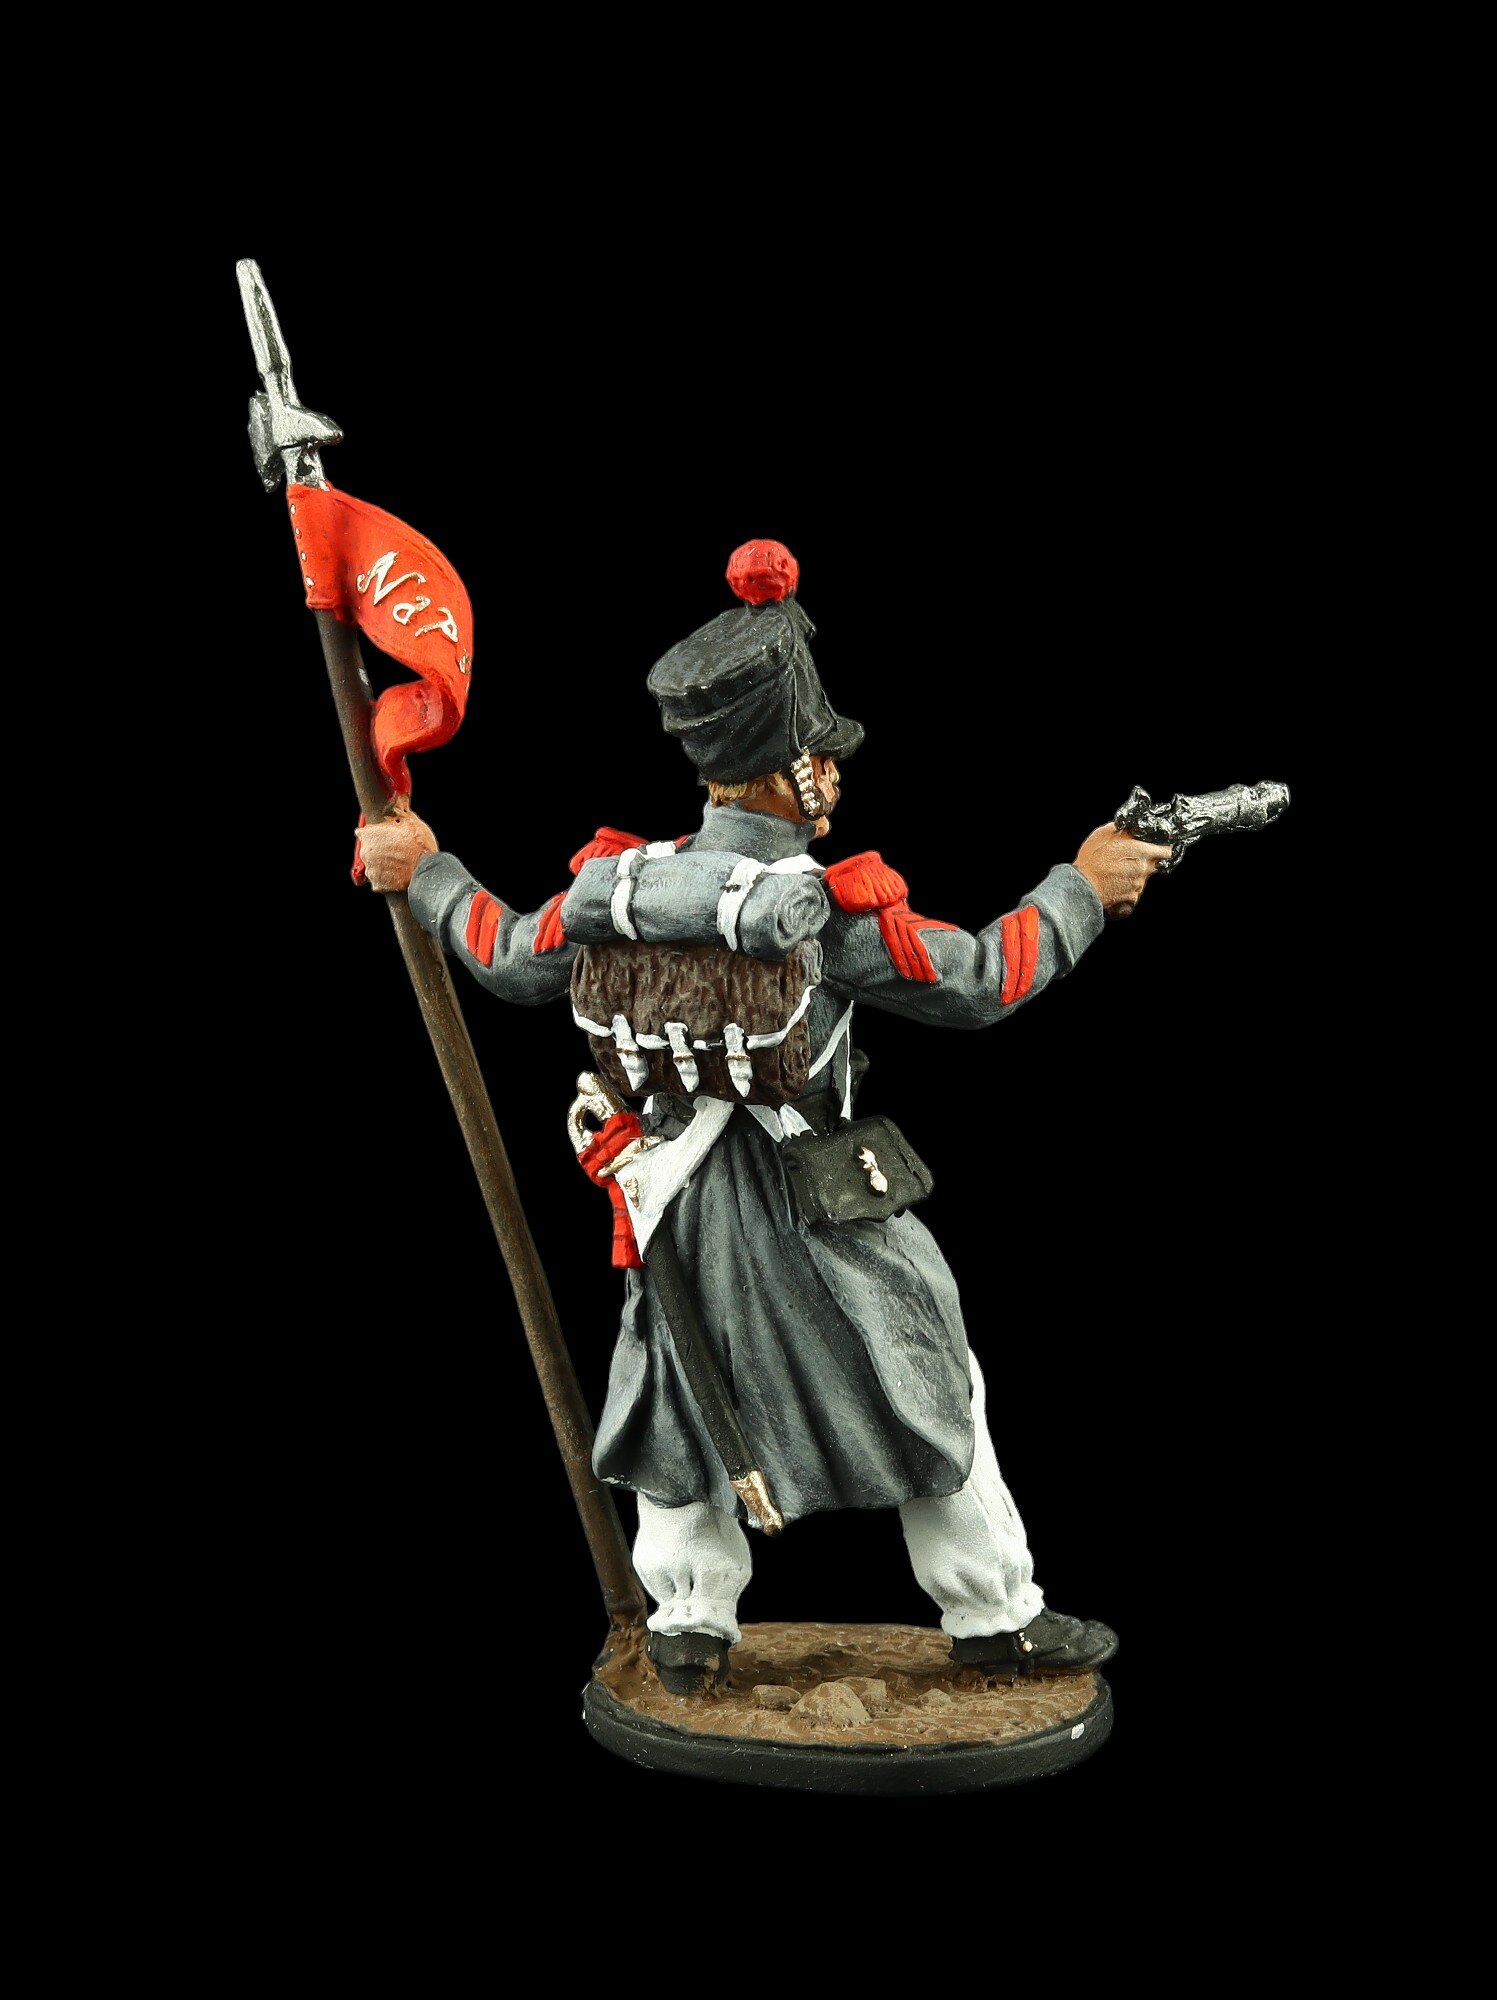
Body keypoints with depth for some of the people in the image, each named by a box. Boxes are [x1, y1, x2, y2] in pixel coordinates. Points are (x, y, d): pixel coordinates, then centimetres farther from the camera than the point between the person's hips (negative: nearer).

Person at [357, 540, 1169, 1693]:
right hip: (809, 1210, -4)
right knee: (930, 1398, 11)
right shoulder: (830, 906, -21)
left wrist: (425, 876, 22)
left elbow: (517, 962, 7)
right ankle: (998, 1621, 22)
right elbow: (978, 984, -15)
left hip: (675, 1197, 5)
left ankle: (689, 1631, 27)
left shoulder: (624, 879, -7)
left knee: (684, 1402, 20)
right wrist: (1082, 888, -3)